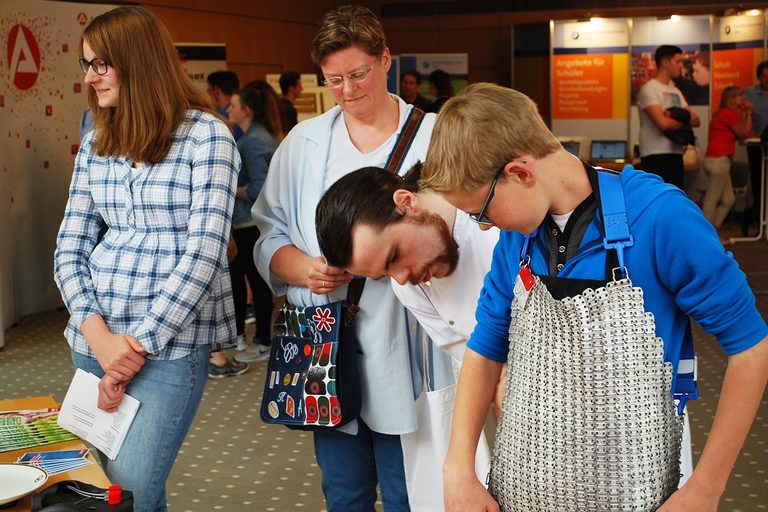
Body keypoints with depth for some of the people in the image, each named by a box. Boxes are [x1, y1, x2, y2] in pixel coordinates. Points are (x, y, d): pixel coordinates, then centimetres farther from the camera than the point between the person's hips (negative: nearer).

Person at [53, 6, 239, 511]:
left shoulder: (206, 136, -8)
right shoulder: (96, 145, 9)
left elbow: (204, 253, -14)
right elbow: (70, 250, 7)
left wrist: (141, 344, -15)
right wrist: (99, 335, -9)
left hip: (172, 342, -6)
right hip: (94, 340, 6)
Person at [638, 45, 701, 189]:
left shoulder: (675, 91, 17)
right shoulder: (649, 89, -10)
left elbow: (696, 120, 10)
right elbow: (663, 123, -22)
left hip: (675, 154, 9)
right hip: (656, 156, -9)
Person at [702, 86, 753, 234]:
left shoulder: (724, 113, 20)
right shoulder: (729, 114, -11)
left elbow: (739, 135, 16)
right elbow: (745, 134, -6)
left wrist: (744, 113, 14)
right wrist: (748, 113, 3)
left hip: (718, 160, 10)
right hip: (718, 160, -10)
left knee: (728, 200, 12)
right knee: (712, 201, -7)